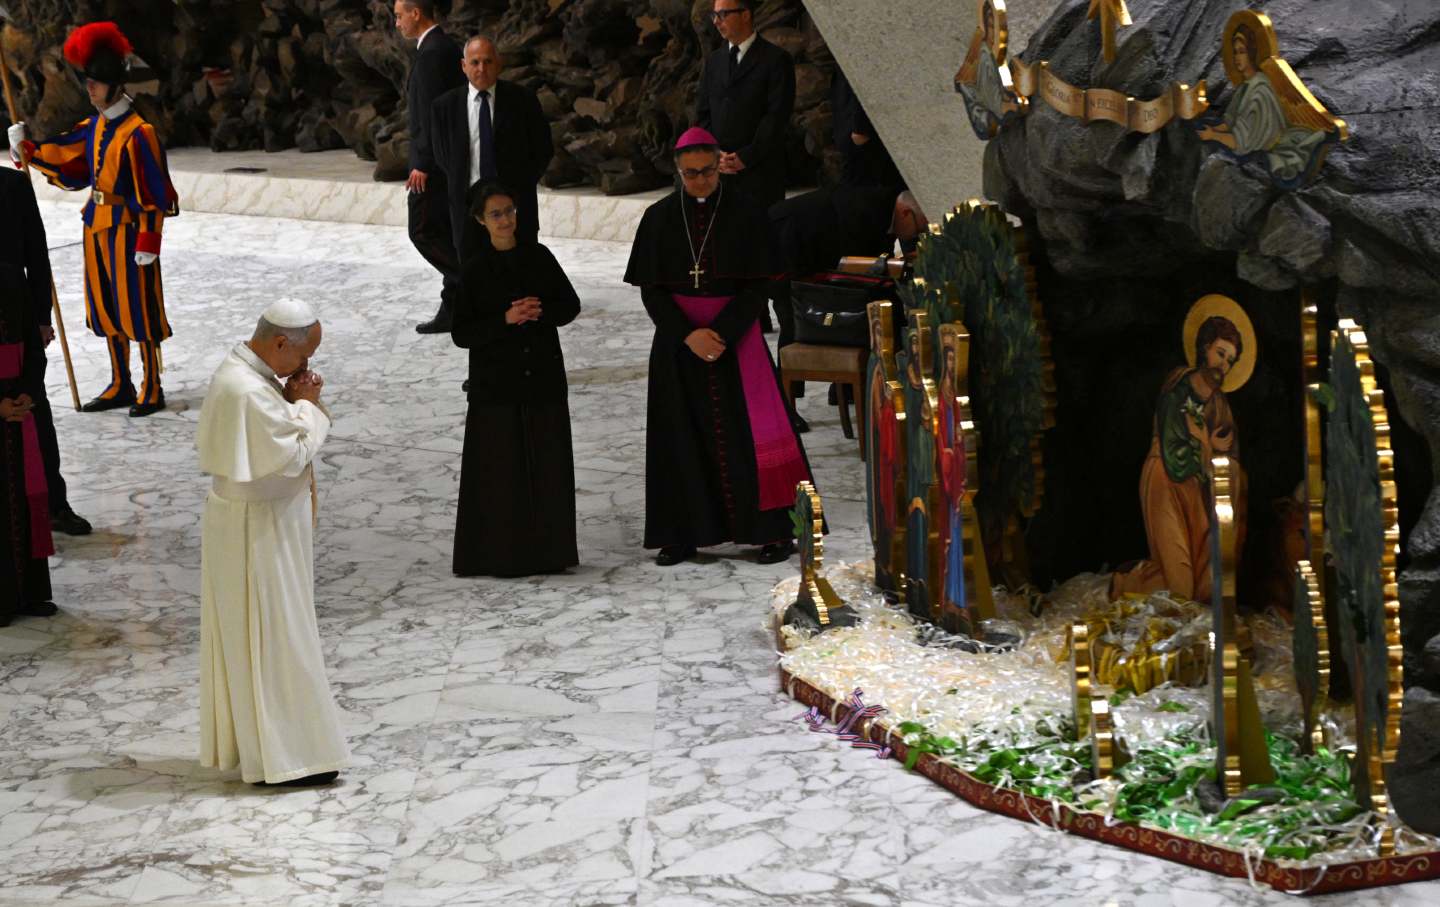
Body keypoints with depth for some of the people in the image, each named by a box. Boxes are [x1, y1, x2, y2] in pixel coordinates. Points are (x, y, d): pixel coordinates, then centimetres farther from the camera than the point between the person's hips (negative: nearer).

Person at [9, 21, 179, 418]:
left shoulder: (137, 133, -16)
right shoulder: (93, 127, 8)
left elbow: (153, 193, -17)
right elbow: (66, 163, 15)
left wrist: (148, 240, -18)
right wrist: (28, 150, 2)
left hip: (126, 228, -8)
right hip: (96, 225, 8)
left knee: (137, 308, -2)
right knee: (105, 308, 13)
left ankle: (152, 391, 8)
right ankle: (120, 388, 24)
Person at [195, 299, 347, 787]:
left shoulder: (240, 371, 5)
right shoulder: (249, 391, -27)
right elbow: (291, 455, -23)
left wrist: (295, 402, -3)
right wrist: (305, 405, -10)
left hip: (250, 519, 10)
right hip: (255, 529, -10)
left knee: (245, 634, 18)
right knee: (270, 638, -2)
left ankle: (241, 738, 28)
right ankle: (280, 757, 5)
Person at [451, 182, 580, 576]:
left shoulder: (538, 257, 4)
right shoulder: (475, 270, -4)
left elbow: (571, 304, 8)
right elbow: (462, 333, -6)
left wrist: (540, 312, -12)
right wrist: (505, 319, -20)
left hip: (543, 377, 3)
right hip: (495, 384, -3)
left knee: (547, 463, 5)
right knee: (500, 468, -2)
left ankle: (547, 549, 15)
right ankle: (499, 554, 6)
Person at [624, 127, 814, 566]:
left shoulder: (746, 214, -3)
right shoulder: (659, 217, 2)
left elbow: (757, 287, -5)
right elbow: (651, 289, 0)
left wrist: (722, 334, -16)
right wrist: (688, 334, -13)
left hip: (736, 334, -2)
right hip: (677, 338, 2)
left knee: (747, 432, -4)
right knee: (683, 435, 3)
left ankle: (774, 530, 2)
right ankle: (683, 534, 10)